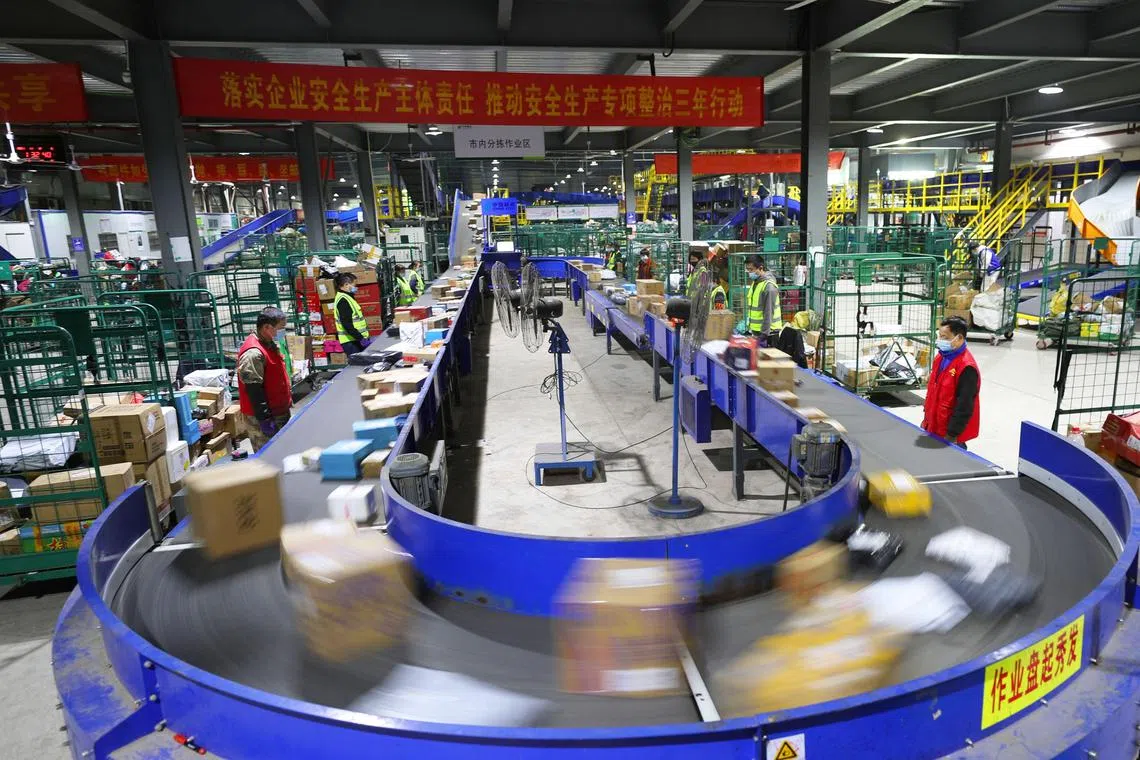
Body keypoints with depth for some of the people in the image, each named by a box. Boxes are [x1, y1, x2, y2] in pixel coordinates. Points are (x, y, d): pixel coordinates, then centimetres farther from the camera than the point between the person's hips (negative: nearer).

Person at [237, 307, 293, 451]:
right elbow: (253, 390, -24)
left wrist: (288, 399, 23)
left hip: (279, 412, 10)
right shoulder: (253, 353, -23)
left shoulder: (269, 344, 10)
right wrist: (264, 418, -22)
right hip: (263, 418, -10)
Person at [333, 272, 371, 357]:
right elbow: (347, 324, -22)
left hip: (355, 340, 10)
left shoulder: (346, 298, 18)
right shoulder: (343, 300, -14)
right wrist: (361, 338, -24)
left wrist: (365, 337, 20)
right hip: (351, 341, -10)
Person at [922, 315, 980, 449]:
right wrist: (926, 419, 17)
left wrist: (952, 435, -20)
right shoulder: (941, 357, 5)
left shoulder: (967, 367, -22)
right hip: (933, 428, 8)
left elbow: (965, 406, -23)